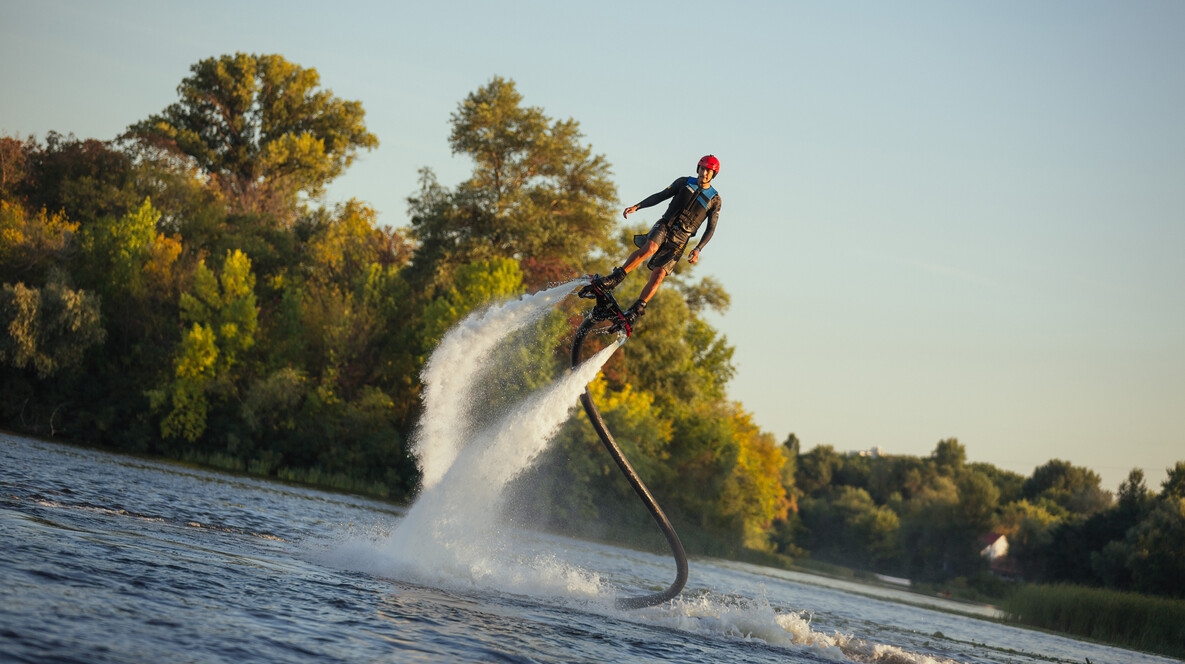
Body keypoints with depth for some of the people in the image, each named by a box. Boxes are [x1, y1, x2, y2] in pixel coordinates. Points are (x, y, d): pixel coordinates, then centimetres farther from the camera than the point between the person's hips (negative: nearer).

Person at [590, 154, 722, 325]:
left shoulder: (715, 200, 6)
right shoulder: (684, 182, 10)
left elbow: (711, 228, 5)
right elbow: (660, 196, 12)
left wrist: (698, 249, -8)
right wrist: (636, 207, 0)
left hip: (680, 239, 0)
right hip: (664, 226, 0)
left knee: (658, 275, -17)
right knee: (650, 247, -33)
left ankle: (635, 311, -13)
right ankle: (613, 279, -32)